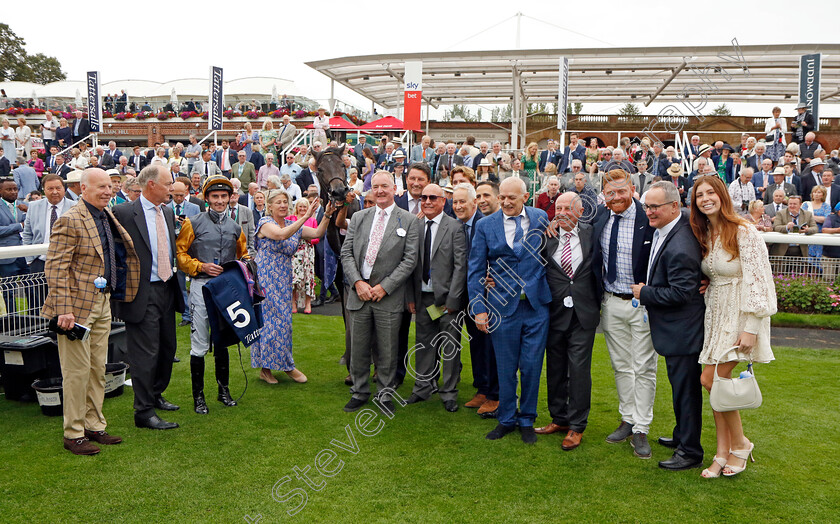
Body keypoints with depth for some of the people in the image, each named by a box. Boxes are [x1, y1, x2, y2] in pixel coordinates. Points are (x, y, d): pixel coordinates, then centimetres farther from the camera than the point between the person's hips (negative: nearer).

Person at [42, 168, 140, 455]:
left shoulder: (108, 217, 11)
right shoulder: (70, 220, -13)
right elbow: (55, 267, -17)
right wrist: (63, 309, -22)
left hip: (103, 303, 8)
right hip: (78, 305, -8)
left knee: (98, 369, 14)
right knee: (78, 371, -1)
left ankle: (94, 427, 25)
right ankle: (74, 434, 11)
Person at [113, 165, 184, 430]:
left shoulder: (167, 212, 12)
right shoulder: (124, 213, -12)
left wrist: (176, 282, 15)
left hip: (167, 290, 8)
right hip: (142, 294, -8)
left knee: (168, 347, 17)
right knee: (145, 354, -3)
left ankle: (155, 395, 36)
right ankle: (144, 412, 7)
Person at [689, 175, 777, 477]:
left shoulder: (744, 233, -14)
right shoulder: (704, 235, 8)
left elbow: (760, 281, -16)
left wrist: (751, 329, -19)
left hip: (740, 317, -7)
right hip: (715, 316, 7)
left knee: (711, 379, -11)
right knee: (717, 384, 5)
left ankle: (740, 444, 10)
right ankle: (723, 454, 15)